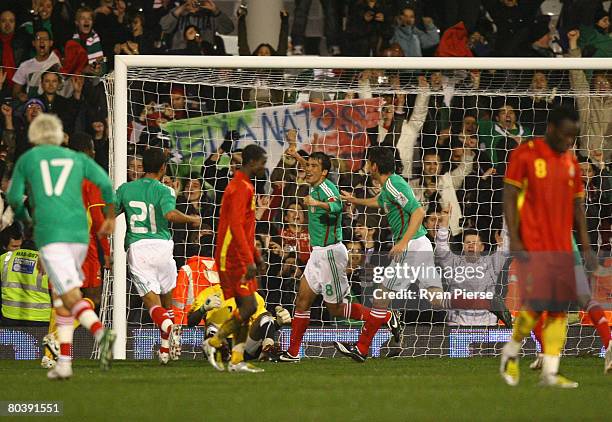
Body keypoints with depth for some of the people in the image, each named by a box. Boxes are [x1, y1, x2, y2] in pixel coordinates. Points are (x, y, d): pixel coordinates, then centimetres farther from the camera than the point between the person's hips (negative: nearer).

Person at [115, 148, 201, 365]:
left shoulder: (125, 189, 8)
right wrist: (191, 220, -3)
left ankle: (168, 326, -38)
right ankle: (166, 347, 17)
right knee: (167, 296, 18)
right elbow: (170, 214, -20)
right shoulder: (164, 191, -1)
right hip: (161, 245, -1)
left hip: (136, 248, 1)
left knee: (151, 300, -7)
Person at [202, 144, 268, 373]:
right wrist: (249, 260, -25)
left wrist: (255, 254, 27)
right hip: (234, 257, -10)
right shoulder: (241, 188, -14)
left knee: (244, 306, 7)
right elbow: (236, 227, -22)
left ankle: (237, 360, 7)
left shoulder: (243, 186, 18)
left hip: (240, 257, 10)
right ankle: (213, 343, -7)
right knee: (249, 305, -14)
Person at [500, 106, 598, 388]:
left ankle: (550, 372, 2)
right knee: (536, 304, -11)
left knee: (560, 310, 0)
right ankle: (511, 353, 14)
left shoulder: (571, 162, 14)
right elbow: (509, 198, -5)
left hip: (562, 248, 6)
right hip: (532, 248, -6)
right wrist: (514, 241, -12)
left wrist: (585, 247, 12)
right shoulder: (525, 155, -3)